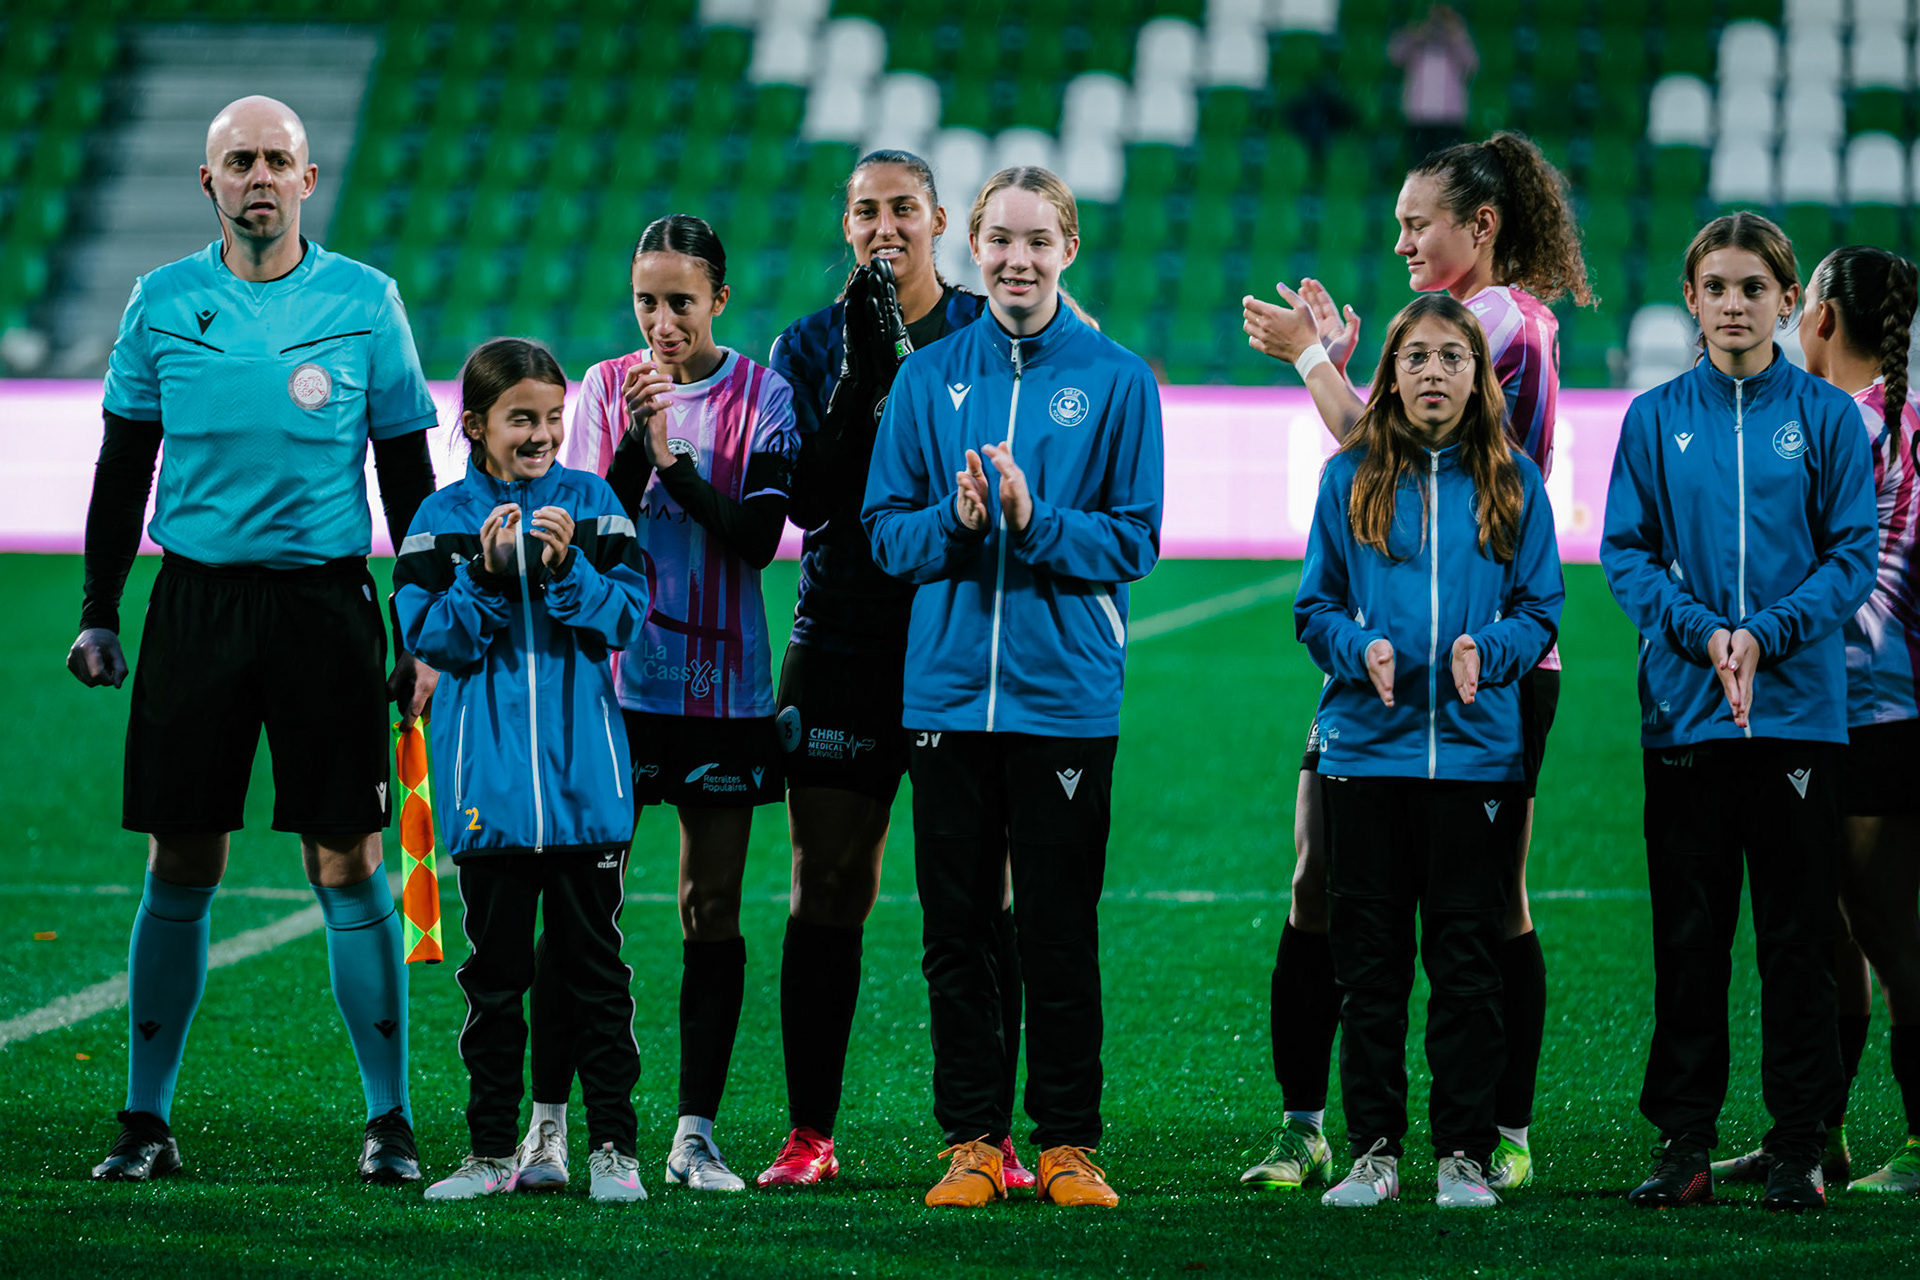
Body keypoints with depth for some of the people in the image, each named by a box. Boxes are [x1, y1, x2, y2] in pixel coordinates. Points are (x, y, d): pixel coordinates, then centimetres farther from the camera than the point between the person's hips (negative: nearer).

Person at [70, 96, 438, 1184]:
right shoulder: (163, 302, 6)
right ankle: (148, 1121, 10)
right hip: (196, 599, 1)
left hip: (326, 602, -1)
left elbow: (408, 478, 6)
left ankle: (391, 1122, 4)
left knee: (350, 867, -3)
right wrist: (98, 615, 6)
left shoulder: (365, 303, 2)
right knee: (180, 870, 2)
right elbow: (124, 467, 12)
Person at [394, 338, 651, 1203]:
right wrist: (486, 577, -17)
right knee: (494, 974, 6)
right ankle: (492, 1149, 12)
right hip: (488, 783, 0)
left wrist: (566, 569, -17)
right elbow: (428, 637, -4)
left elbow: (627, 618, -3)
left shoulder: (591, 504, 3)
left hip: (584, 779, 0)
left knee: (594, 965, 3)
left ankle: (614, 1146, 7)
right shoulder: (444, 520, 3)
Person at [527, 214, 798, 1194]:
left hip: (723, 684, 0)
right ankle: (549, 1123, 0)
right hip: (614, 675, 0)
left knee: (712, 910, 2)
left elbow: (759, 536, -9)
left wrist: (673, 457, -16)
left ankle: (696, 1133, 7)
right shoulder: (605, 389, 4)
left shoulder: (763, 397, 1)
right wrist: (637, 446, -16)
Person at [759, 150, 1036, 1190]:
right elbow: (809, 495, -6)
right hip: (844, 645, 1)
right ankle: (810, 1135, 6)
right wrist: (864, 379, -15)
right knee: (826, 896, 0)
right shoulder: (812, 346, 8)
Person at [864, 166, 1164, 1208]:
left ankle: (1066, 1142, 8)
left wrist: (1036, 522, -17)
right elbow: (885, 529, 6)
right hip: (948, 686, 2)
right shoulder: (928, 378, 8)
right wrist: (955, 521, -13)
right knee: (956, 928, 4)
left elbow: (1134, 541, -2)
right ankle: (972, 1140, 12)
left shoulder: (1116, 380, 1)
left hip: (1066, 692, -2)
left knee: (1059, 929, 0)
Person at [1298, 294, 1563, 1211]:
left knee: (1467, 960, 2)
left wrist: (1485, 651, -12)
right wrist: (1361, 649, -13)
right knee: (1369, 960, 3)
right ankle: (1373, 1151, 9)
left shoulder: (1511, 483, 6)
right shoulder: (1351, 479, 6)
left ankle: (1464, 1153, 8)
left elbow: (1541, 609, 7)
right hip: (1367, 747, 0)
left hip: (1476, 748, 0)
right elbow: (1315, 607, 7)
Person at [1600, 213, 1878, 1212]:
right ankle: (1684, 1143, 9)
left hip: (1799, 709, -1)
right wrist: (1701, 633, -12)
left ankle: (1799, 1147, 6)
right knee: (1688, 935, 3)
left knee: (1798, 937, 1)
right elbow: (1625, 554, 4)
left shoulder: (1827, 417, 3)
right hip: (1684, 711, 1)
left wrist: (1766, 634, -14)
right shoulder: (1654, 420, 7)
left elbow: (1852, 558, 0)